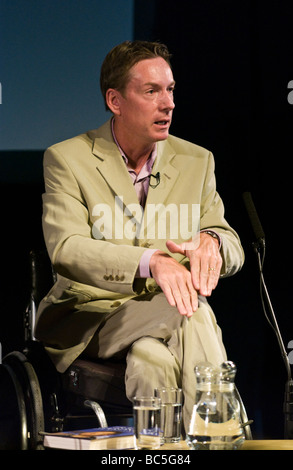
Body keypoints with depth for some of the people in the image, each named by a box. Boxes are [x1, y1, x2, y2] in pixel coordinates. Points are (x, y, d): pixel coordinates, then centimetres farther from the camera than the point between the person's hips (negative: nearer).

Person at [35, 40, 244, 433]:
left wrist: (211, 241, -19)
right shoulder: (67, 159, 0)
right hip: (90, 314, -3)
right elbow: (65, 249, -16)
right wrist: (152, 262, -34)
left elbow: (233, 248, 10)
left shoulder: (197, 161, 13)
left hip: (168, 318, 3)